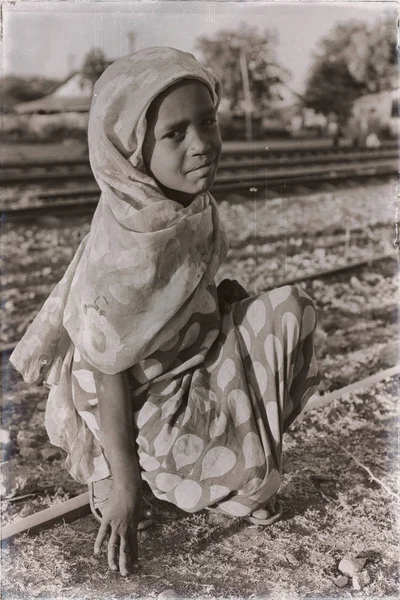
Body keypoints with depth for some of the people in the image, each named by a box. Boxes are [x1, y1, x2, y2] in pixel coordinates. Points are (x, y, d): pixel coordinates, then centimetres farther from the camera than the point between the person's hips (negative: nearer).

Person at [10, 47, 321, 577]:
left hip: (194, 346, 8)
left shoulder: (182, 201, -13)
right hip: (150, 403, -8)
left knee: (288, 311, 1)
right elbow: (109, 379, -26)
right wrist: (122, 485, -19)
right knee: (254, 470, -9)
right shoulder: (128, 259, -36)